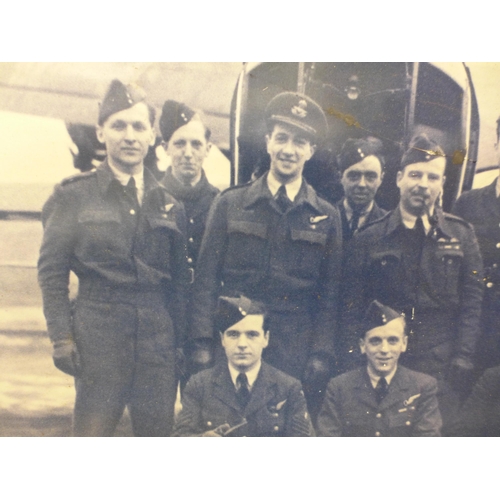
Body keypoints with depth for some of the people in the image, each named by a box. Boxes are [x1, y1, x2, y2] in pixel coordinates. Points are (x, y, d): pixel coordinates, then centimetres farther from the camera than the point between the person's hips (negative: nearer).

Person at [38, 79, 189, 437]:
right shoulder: (74, 196, 2)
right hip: (98, 340, -3)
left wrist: (179, 339, 11)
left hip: (158, 342, 3)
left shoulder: (169, 204, 11)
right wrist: (62, 337, -6)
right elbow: (52, 273, 1)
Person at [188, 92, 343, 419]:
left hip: (296, 354, 0)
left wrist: (321, 355, -1)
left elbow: (330, 295, 7)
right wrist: (202, 343, -4)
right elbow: (206, 278, 3)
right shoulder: (229, 205, 6)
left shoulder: (327, 218, 7)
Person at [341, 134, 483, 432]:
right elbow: (352, 308, 2)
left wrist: (462, 360, -4)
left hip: (442, 370, 1)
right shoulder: (368, 240, 2)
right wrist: (356, 367, -4)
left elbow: (472, 302, 4)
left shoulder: (462, 234, 6)